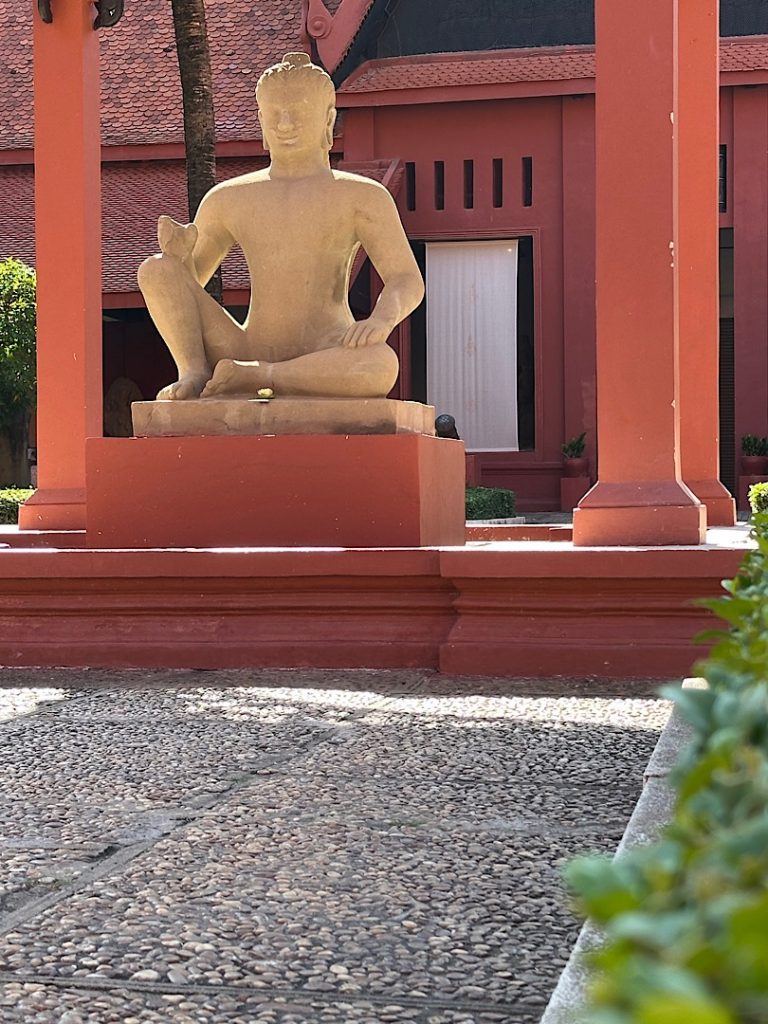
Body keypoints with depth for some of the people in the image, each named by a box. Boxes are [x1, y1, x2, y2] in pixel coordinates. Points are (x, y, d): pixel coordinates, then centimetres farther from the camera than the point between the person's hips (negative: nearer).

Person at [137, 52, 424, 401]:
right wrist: (179, 254, -3)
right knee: (156, 270, -11)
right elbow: (186, 287, 21)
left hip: (323, 362, -2)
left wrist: (383, 319, -28)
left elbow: (408, 282, -4)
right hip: (249, 351, 2)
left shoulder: (362, 197, 5)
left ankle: (251, 377, -23)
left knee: (381, 365, -39)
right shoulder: (227, 200, 15)